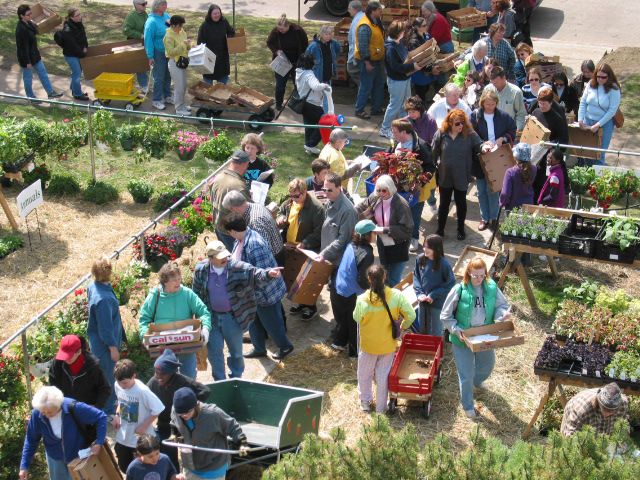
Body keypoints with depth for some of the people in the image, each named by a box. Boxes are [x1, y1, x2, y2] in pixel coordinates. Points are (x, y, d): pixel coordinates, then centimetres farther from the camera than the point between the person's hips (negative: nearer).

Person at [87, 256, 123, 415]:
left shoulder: (93, 287, -4)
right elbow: (105, 327, -26)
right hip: (105, 344, -9)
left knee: (107, 375, 25)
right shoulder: (103, 299, -34)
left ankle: (108, 407, 42)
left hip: (97, 341, 9)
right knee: (108, 377, 7)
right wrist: (113, 348, -15)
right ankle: (109, 412, 22)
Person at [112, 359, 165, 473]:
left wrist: (144, 425, -20)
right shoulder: (118, 385, -8)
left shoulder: (142, 391, -28)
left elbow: (158, 409, -22)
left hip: (141, 439, -6)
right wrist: (117, 415, -2)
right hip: (123, 437, 6)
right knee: (124, 467, 20)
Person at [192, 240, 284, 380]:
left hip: (233, 317, -1)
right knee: (214, 351, 10)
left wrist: (268, 274, -46)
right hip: (212, 317, 1)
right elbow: (197, 294, 3)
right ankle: (220, 381, 29)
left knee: (236, 350, 15)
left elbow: (255, 274, -24)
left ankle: (236, 378, 37)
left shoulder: (237, 267, -17)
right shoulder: (201, 270, -9)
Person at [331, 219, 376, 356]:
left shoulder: (351, 245, -1)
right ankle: (355, 351, 29)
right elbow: (363, 280, -23)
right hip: (352, 295, -7)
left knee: (343, 319, 28)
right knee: (356, 324, 14)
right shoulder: (366, 254, -25)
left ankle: (339, 342, 45)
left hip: (338, 290, 7)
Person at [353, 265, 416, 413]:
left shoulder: (362, 300, -25)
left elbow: (357, 318, -7)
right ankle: (381, 407, 30)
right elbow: (411, 316, -15)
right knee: (383, 376, 19)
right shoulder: (396, 296, -21)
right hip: (388, 345, 1)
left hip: (368, 345, -1)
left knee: (364, 374, 23)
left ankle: (365, 402, 40)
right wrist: (403, 326, 5)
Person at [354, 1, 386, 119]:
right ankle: (359, 110, 7)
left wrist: (382, 58, 20)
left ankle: (376, 108, 27)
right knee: (366, 86, -3)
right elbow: (363, 46, -24)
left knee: (379, 84, 17)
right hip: (369, 61, -10)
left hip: (378, 59, 10)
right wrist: (367, 62, -24)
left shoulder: (376, 22, 9)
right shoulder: (365, 26, -22)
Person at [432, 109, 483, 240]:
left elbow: (479, 146, -7)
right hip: (444, 176, 0)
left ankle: (461, 229, 33)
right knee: (444, 203, 13)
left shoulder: (470, 134, -10)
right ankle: (440, 230, 27)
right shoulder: (441, 134, -9)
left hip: (462, 177, 0)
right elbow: (434, 154, -3)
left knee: (461, 203, 15)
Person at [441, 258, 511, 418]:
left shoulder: (491, 287, -11)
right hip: (463, 339, -4)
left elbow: (502, 305, -2)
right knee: (466, 375, 5)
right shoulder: (459, 290, -21)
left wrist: (503, 315, -25)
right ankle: (468, 406, 28)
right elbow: (446, 316, -12)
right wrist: (456, 330, -25)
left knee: (487, 365, 27)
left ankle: (477, 381, 62)